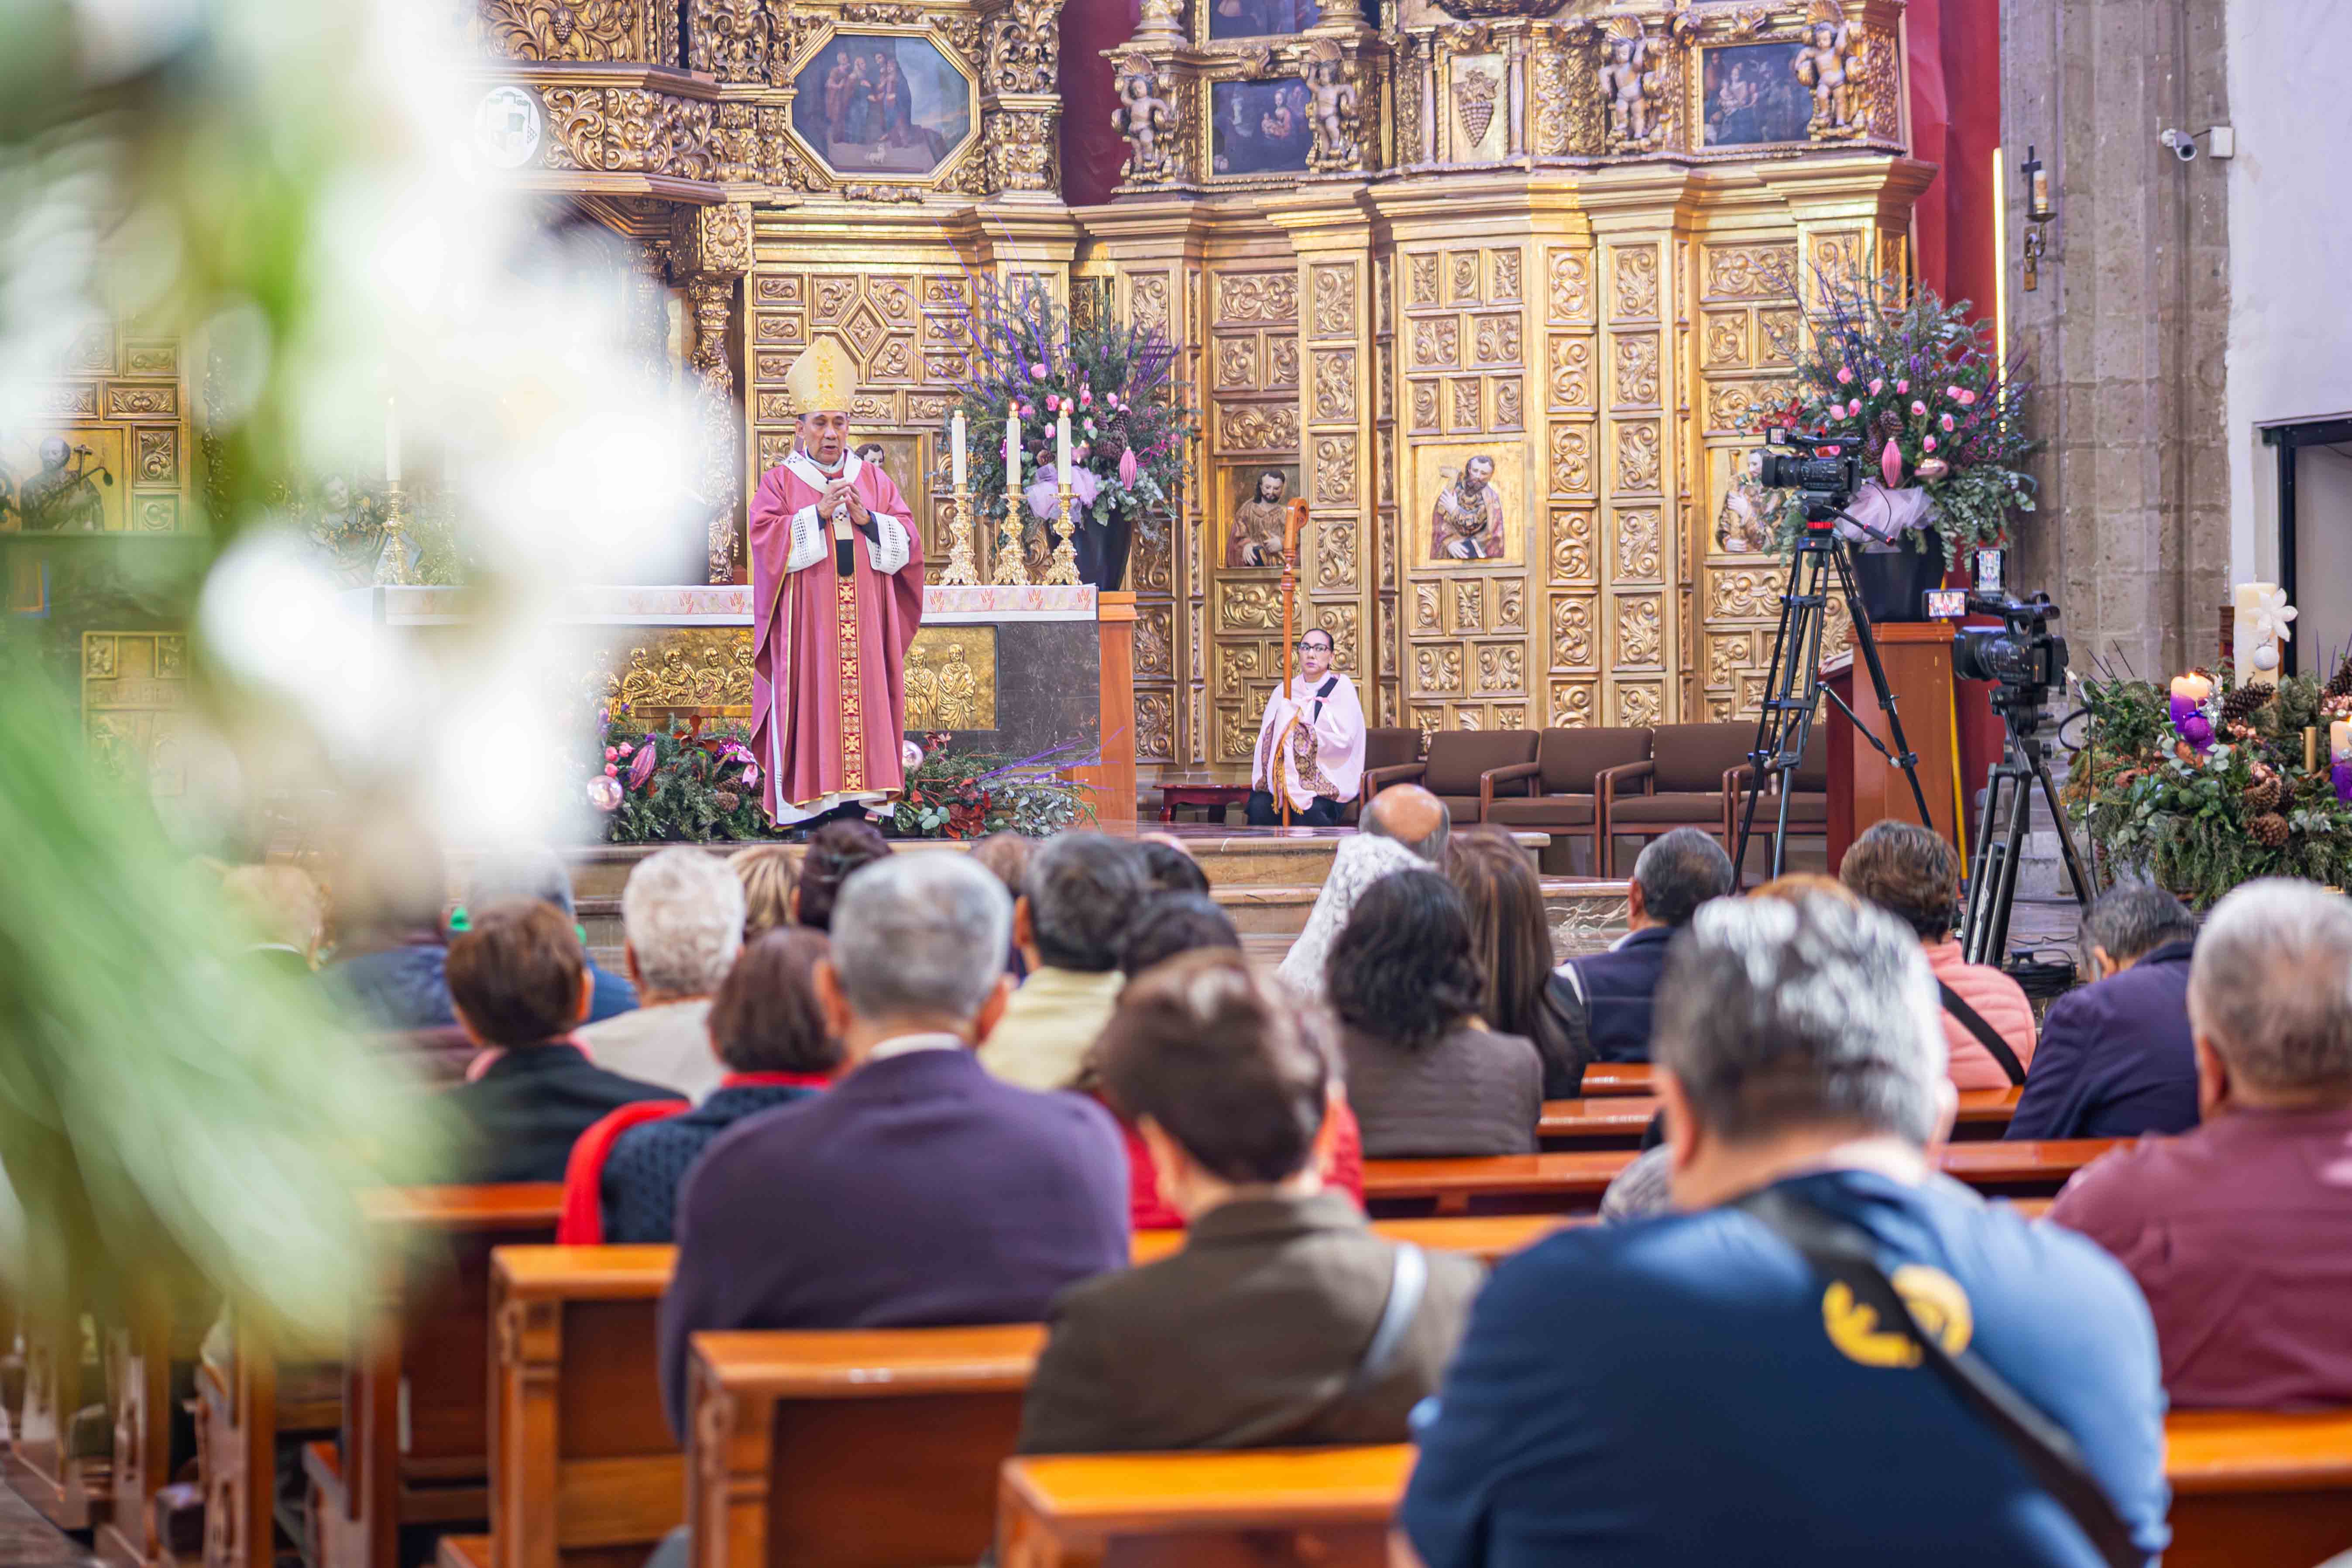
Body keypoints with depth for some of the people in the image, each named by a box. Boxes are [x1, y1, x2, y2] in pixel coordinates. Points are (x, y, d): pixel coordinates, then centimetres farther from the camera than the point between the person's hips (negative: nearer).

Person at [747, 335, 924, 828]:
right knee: (811, 707, -7)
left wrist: (867, 519, -11)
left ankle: (861, 796, 0)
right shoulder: (780, 482, 6)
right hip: (807, 621, -3)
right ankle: (809, 800, -6)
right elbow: (766, 539, -9)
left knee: (864, 699, -1)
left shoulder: (873, 480, 14)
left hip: (866, 620, 3)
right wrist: (819, 514, -17)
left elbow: (908, 540, 6)